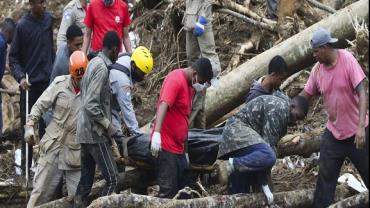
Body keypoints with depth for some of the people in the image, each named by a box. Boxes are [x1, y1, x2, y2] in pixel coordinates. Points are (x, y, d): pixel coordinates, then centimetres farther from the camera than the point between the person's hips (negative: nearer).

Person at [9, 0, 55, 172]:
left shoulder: (48, 19, 3)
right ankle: (26, 163, 8)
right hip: (29, 82, -4)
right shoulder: (22, 26, -11)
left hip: (47, 80, 4)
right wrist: (20, 77, -20)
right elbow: (13, 57, -7)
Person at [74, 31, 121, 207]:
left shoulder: (94, 63, 11)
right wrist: (107, 125, -15)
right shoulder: (102, 68, -17)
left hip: (86, 132, 9)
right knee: (112, 179, -8)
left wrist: (106, 124, 18)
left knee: (86, 180, 10)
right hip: (96, 134, -9)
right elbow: (91, 105, -23)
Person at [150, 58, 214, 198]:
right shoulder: (175, 80, -13)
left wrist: (185, 150, 24)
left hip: (178, 148, 10)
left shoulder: (190, 85, 15)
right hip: (166, 146, -10)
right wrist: (156, 133, -44)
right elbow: (163, 105, -29)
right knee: (168, 191, -11)